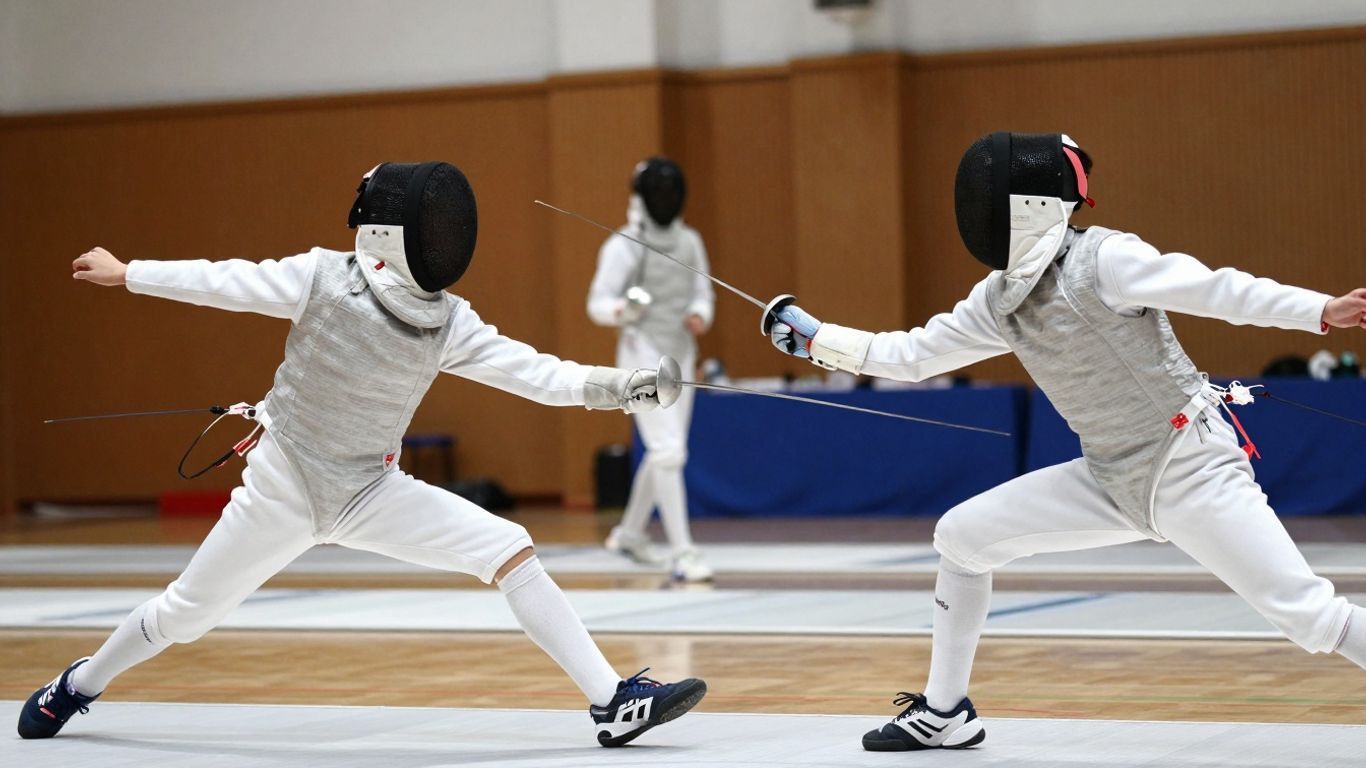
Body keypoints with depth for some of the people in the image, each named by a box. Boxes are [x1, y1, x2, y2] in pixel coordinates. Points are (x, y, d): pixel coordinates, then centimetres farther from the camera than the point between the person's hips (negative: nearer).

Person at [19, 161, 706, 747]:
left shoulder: (449, 323, -14)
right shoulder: (326, 277, -22)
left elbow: (534, 373, -21)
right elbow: (228, 282, -12)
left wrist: (618, 387, -36)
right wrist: (127, 274, -3)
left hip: (371, 491, 2)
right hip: (282, 489, -2)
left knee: (513, 554, -16)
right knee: (185, 614, 12)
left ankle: (614, 704, -18)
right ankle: (77, 687, 41)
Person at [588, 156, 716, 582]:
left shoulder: (689, 240, 6)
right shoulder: (623, 246, -13)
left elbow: (702, 294, 11)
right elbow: (598, 304, -16)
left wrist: (699, 316, -12)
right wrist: (621, 309, -39)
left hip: (680, 357, 7)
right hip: (644, 358, -7)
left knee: (666, 452, 16)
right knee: (669, 453, -17)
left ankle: (629, 533, 35)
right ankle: (682, 552, -18)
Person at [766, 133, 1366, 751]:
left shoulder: (1103, 260, -19)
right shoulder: (998, 299, 3)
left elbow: (1217, 290, -25)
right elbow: (910, 356, 14)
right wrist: (816, 339, 12)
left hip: (1192, 469, -8)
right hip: (1116, 480, 8)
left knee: (1307, 613, -20)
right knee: (961, 536, 7)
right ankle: (943, 713, 21)